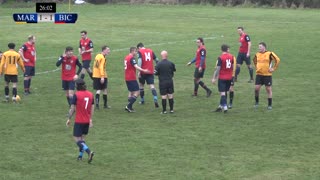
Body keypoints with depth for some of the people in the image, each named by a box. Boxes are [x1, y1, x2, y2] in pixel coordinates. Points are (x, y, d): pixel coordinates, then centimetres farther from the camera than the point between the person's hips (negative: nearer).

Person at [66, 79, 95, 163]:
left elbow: (72, 108, -11)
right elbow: (92, 108, 9)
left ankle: (89, 152, -20)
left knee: (77, 138, -1)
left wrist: (69, 119, 0)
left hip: (79, 121, -6)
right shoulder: (90, 94, 4)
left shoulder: (76, 95, -13)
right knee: (82, 137, 19)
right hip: (87, 121, 6)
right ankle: (80, 155, 21)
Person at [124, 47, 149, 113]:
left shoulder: (126, 57, 13)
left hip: (127, 78, 9)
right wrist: (143, 70, -34)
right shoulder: (132, 58, -14)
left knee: (131, 92, 17)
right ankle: (129, 106, -11)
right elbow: (136, 66, -27)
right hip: (132, 78, -9)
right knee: (137, 92, -5)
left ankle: (129, 107, 14)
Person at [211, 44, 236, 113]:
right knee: (224, 92, 16)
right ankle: (221, 106, 24)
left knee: (222, 92, -2)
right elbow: (233, 67, 9)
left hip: (222, 78, -5)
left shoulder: (220, 58, -13)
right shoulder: (231, 56, 1)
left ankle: (225, 107, -11)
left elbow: (217, 69, -14)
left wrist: (214, 78, -8)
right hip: (229, 78, 5)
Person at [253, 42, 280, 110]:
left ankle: (270, 105, 10)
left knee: (268, 89, 3)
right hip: (259, 74, 4)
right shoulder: (257, 54, 8)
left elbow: (277, 60, -8)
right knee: (256, 88, -4)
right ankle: (256, 102, 15)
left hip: (267, 74, -4)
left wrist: (274, 68, -9)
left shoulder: (269, 54, -9)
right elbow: (254, 60, 29)